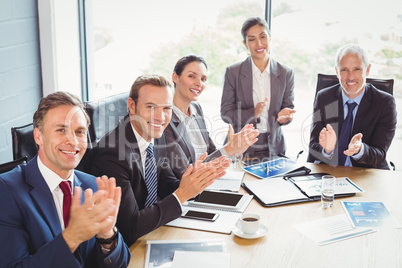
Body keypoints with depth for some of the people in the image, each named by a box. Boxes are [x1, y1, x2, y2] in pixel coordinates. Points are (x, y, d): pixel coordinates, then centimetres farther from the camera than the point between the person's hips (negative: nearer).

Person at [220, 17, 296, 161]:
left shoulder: (286, 74, 2)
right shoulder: (233, 72, -3)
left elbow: (288, 107, 8)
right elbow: (225, 113, -5)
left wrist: (285, 115, -17)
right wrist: (253, 113, -22)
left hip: (273, 148, 2)